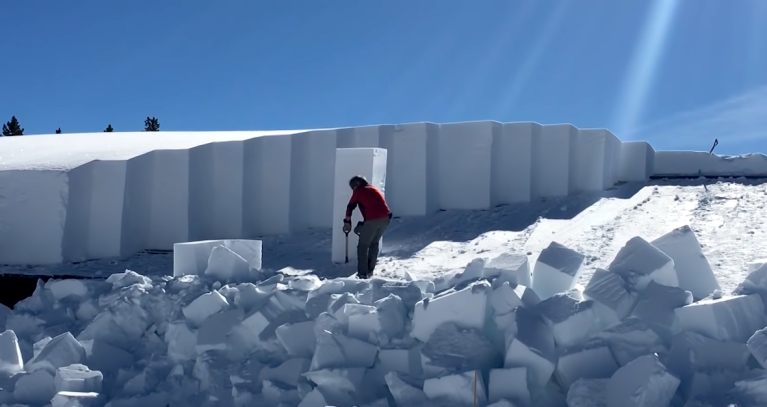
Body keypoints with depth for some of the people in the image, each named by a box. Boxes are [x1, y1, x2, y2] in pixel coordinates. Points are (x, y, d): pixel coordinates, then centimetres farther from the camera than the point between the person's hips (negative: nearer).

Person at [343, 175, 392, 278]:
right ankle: (370, 270, 24)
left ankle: (362, 273, 1)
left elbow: (350, 207, 11)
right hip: (386, 217, 6)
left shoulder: (358, 191, 10)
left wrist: (347, 222, 23)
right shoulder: (374, 189, 28)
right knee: (375, 243, 22)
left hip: (372, 219, -6)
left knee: (363, 245, 5)